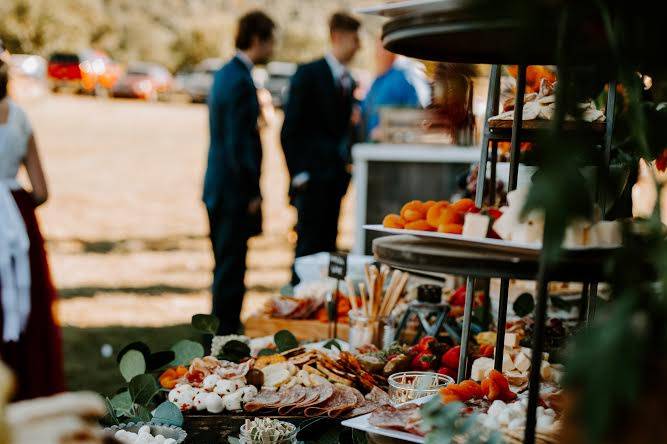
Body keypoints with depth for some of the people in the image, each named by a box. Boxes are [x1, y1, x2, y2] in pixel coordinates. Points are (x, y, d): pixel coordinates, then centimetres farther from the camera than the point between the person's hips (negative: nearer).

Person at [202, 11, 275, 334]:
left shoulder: (226, 74, 14)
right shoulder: (240, 80, -17)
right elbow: (238, 142, -20)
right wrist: (252, 193, -15)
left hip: (219, 189, 10)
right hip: (234, 191, -10)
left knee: (227, 265, 17)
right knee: (231, 268, -3)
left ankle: (222, 329, 26)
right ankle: (225, 334, 4)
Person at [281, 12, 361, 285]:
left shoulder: (348, 80, 14)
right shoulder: (308, 74, -6)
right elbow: (289, 129, -8)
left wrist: (346, 165, 6)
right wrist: (298, 173, -11)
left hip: (336, 177, 6)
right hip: (312, 176, -6)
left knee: (328, 243, 7)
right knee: (309, 243, -5)